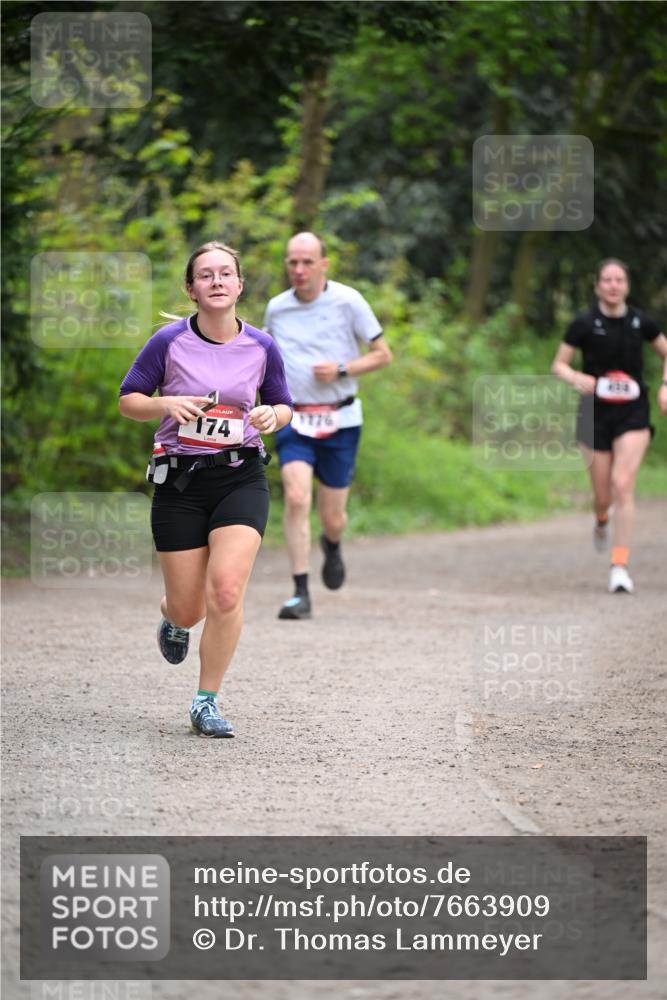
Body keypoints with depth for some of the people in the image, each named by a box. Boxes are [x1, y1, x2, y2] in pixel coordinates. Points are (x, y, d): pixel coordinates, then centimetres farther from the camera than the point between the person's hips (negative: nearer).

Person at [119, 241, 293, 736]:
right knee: (189, 608, 2)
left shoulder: (261, 347, 0)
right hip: (180, 481, -1)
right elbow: (128, 400, 2)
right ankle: (173, 618, 44)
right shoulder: (169, 342, -6)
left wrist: (272, 416, -9)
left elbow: (284, 405, 14)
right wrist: (167, 404, -18)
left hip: (241, 477, 1)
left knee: (226, 590, -18)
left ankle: (207, 703, -4)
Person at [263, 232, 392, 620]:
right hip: (295, 420, 1)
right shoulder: (277, 308, 4)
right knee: (296, 497, -21)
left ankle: (332, 545, 43)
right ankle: (301, 594, -18)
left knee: (332, 518, 4)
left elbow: (383, 354, -1)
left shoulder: (348, 301, -6)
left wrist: (341, 370, -15)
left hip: (340, 422, -1)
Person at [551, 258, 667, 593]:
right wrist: (577, 378, -21)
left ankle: (620, 567, -14)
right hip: (596, 414, 0)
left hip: (633, 415, 0)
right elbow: (559, 365, 0)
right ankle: (601, 521, 45)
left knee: (623, 484, -17)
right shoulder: (584, 323, -6)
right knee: (603, 495, 5)